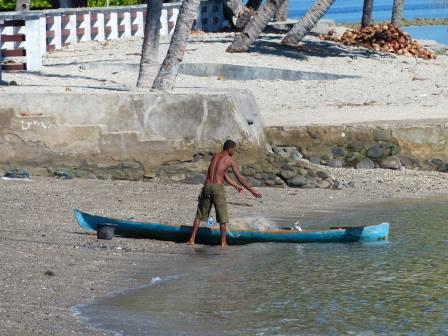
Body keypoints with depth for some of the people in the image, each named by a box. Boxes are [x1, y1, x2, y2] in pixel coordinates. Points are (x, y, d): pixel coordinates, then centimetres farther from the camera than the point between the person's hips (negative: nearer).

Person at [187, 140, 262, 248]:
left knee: (200, 214, 12)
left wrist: (236, 186, 34)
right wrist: (252, 191, 5)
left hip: (207, 186, 5)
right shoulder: (230, 160, 0)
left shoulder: (214, 156, 18)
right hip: (218, 188, -5)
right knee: (222, 217, 6)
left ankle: (192, 239, 9)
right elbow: (240, 178, -1)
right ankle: (223, 242, 6)